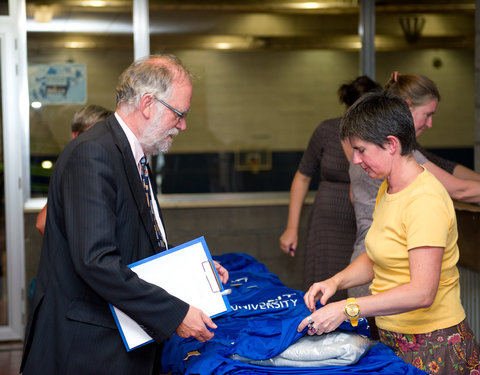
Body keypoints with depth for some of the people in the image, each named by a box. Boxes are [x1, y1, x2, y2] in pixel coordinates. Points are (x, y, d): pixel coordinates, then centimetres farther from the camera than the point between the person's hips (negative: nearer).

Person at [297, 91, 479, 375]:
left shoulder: (425, 200, -23)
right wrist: (336, 282, -1)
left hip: (431, 346, -8)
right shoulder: (388, 189, 8)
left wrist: (347, 309, -28)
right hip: (393, 339, 9)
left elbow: (422, 293, -29)